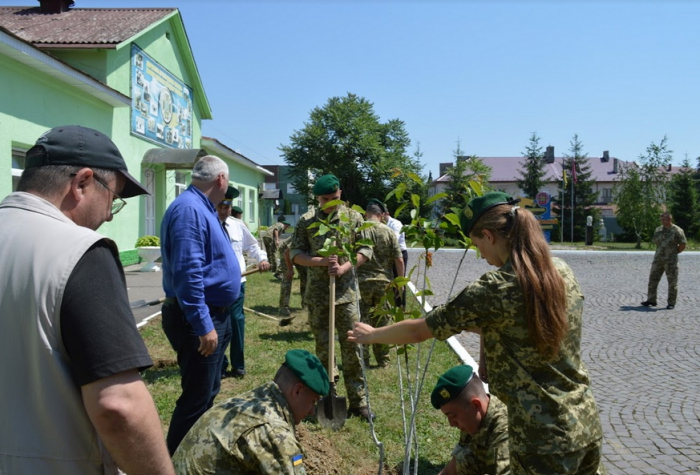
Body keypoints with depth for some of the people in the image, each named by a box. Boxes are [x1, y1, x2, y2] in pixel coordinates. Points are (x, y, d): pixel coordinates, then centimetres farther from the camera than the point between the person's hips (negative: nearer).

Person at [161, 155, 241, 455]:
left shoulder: (202, 207, 12)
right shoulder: (189, 209, -21)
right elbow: (188, 272, -29)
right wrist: (203, 325, -28)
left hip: (215, 314, 11)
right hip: (199, 319, -11)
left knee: (209, 392, 21)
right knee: (197, 398, -1)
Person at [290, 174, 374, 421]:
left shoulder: (353, 218, 2)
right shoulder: (306, 221, 2)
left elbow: (365, 249, 0)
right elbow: (295, 253, 0)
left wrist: (344, 267, -16)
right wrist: (321, 261, -16)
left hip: (346, 292, 0)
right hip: (317, 294, 1)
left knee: (352, 347, 1)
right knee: (322, 348, 10)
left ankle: (358, 402, 11)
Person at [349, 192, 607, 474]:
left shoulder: (493, 289, -21)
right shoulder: (561, 271, 0)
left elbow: (418, 331, -11)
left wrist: (371, 335, 5)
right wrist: (472, 324, 15)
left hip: (544, 434, -7)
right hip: (585, 420, 7)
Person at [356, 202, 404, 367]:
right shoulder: (389, 231, 2)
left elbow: (356, 256, -13)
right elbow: (399, 260, 0)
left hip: (362, 281, -1)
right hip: (384, 281, 2)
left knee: (361, 321, 8)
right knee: (383, 322, 12)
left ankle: (363, 359, 13)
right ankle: (383, 359, 20)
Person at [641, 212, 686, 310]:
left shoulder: (677, 231, -7)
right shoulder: (658, 230, 9)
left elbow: (683, 245, -6)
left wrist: (673, 253, 1)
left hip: (671, 260, -5)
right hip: (658, 259, 5)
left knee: (672, 282, 2)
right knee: (653, 279, 5)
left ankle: (671, 303, 10)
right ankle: (651, 300, 14)